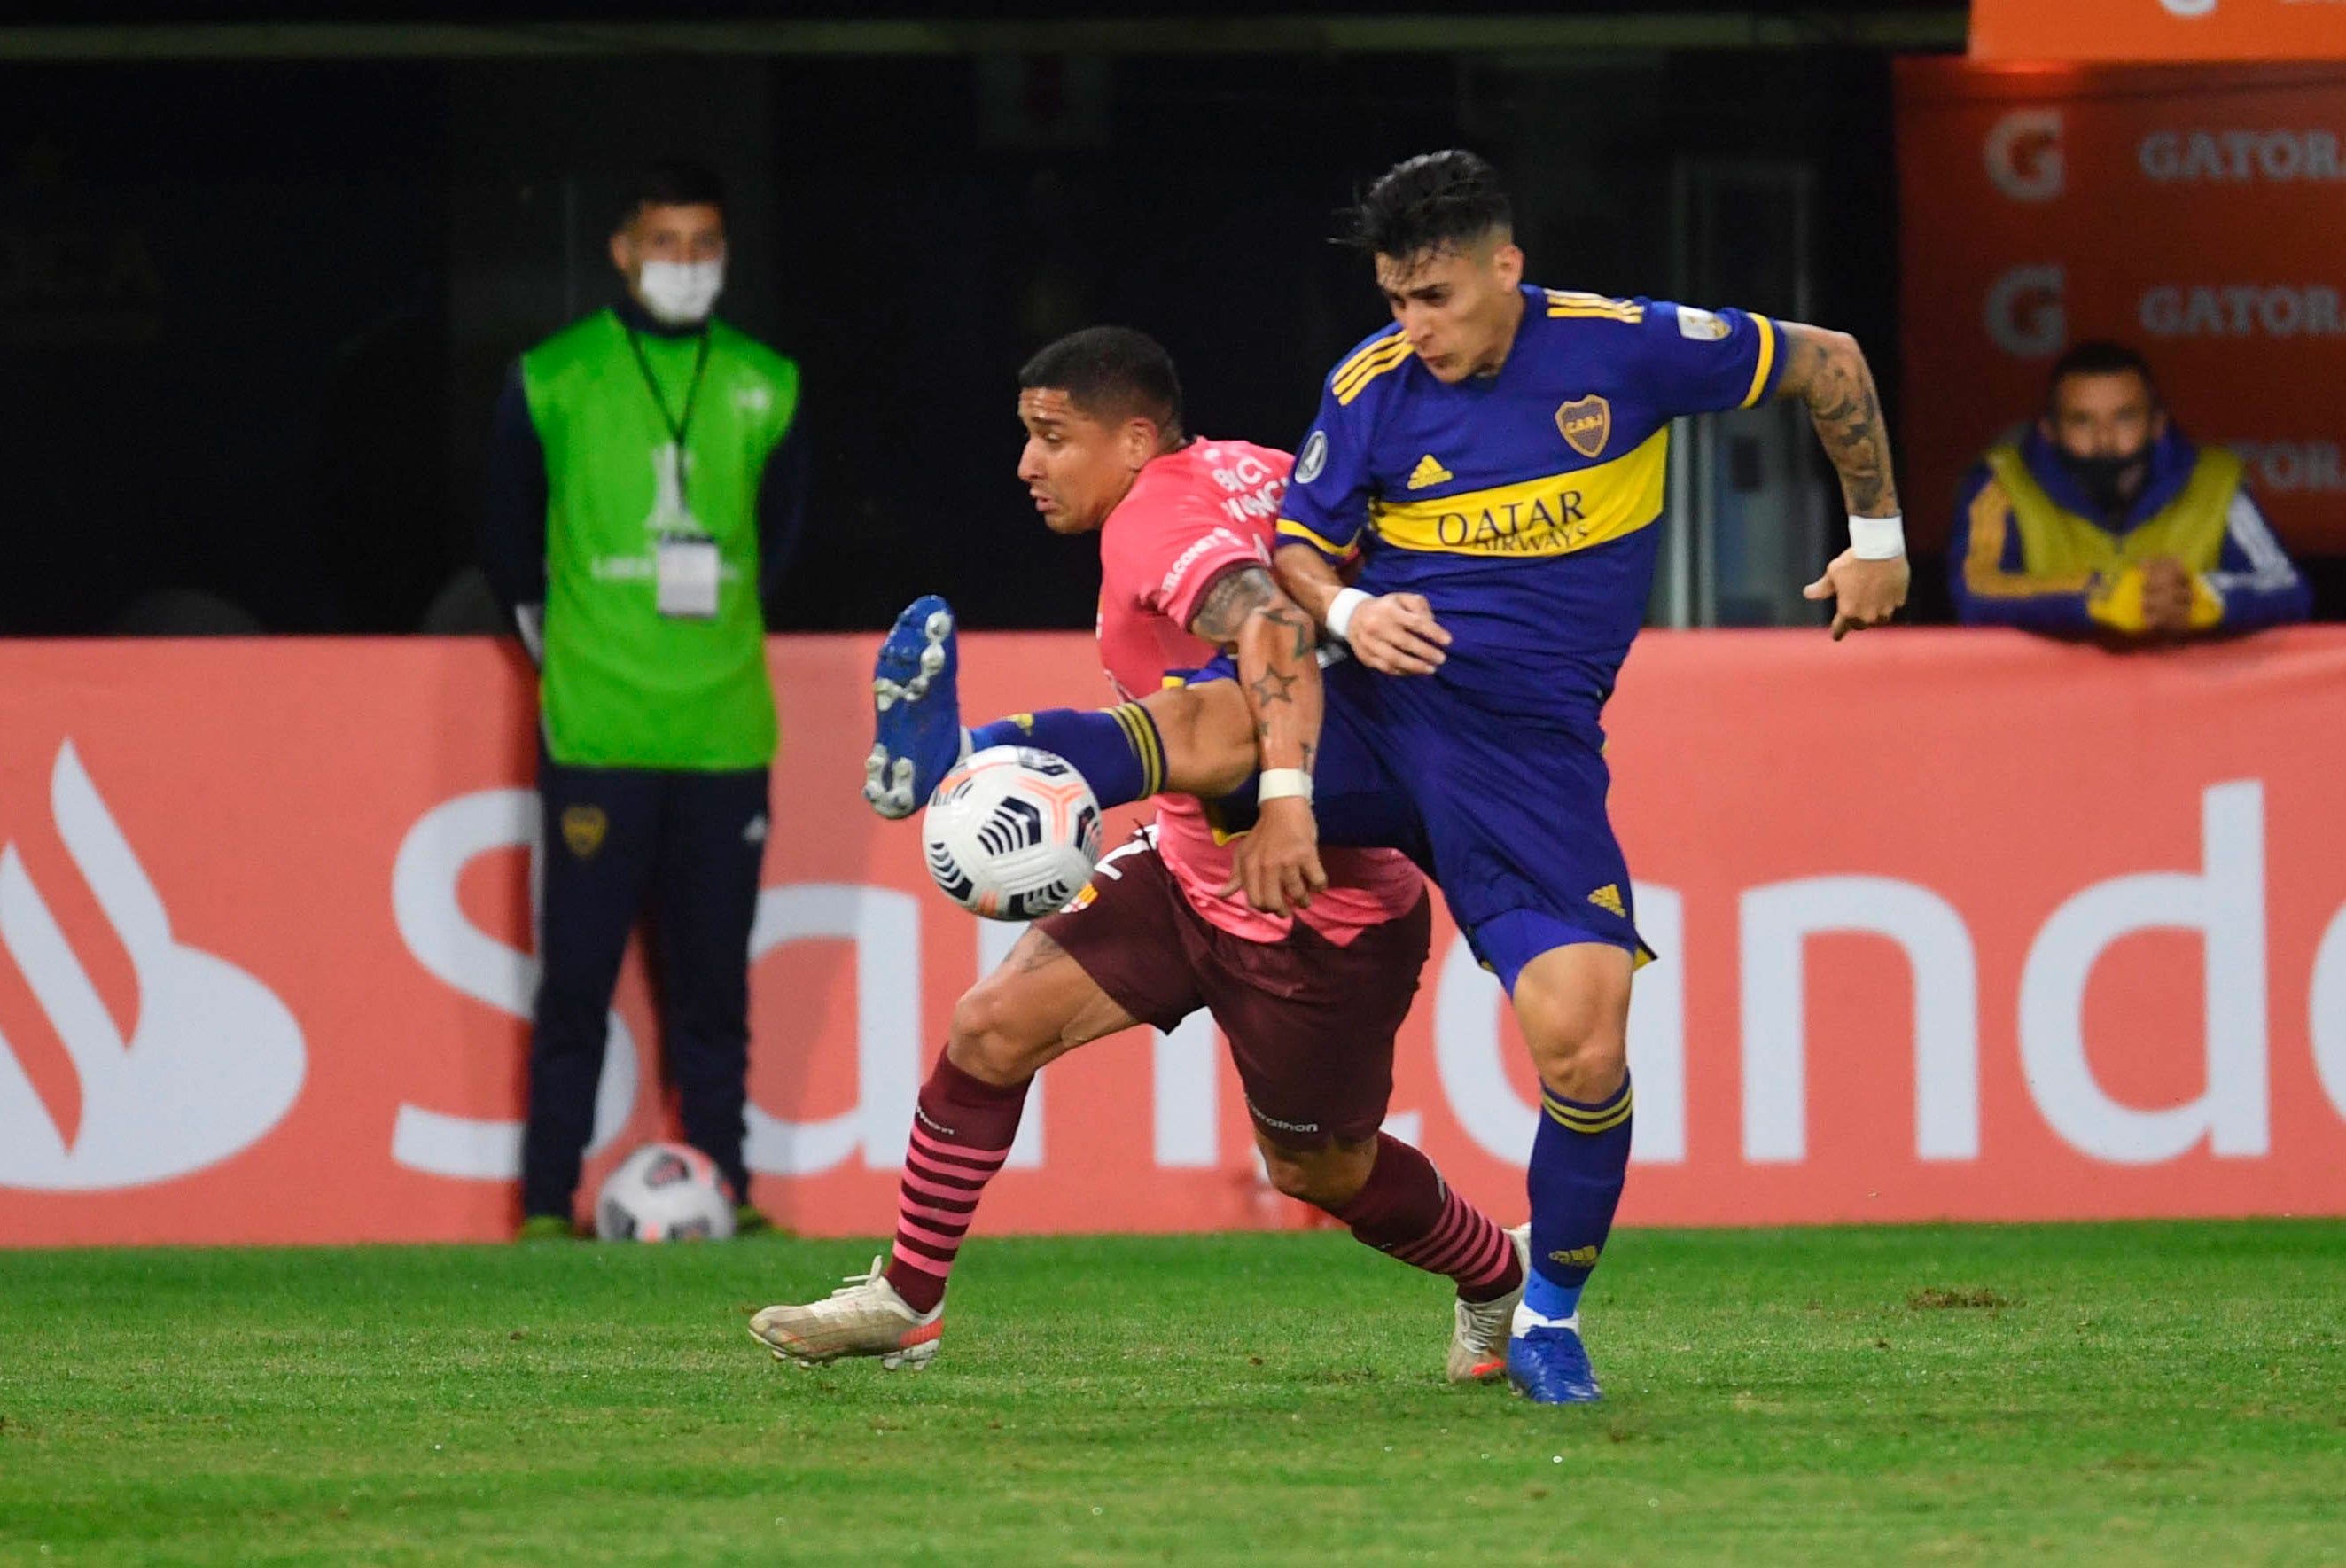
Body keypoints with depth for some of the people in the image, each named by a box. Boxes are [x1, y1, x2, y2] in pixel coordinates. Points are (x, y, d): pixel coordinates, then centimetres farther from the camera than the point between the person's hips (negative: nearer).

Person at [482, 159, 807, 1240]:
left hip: (723, 733, 3)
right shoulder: (552, 382, 0)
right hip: (594, 734, -3)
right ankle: (548, 1206, 1)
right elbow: (512, 550, 12)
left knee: (713, 981, 6)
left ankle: (724, 1190, 12)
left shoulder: (763, 389, 8)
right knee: (575, 978, -3)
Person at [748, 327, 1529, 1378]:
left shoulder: (1154, 523, -24)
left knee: (1319, 1171, 9)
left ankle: (1502, 1275, 37)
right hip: (1191, 868, 9)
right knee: (991, 1027, -1)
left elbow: (1269, 627, -41)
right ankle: (905, 1300, 8)